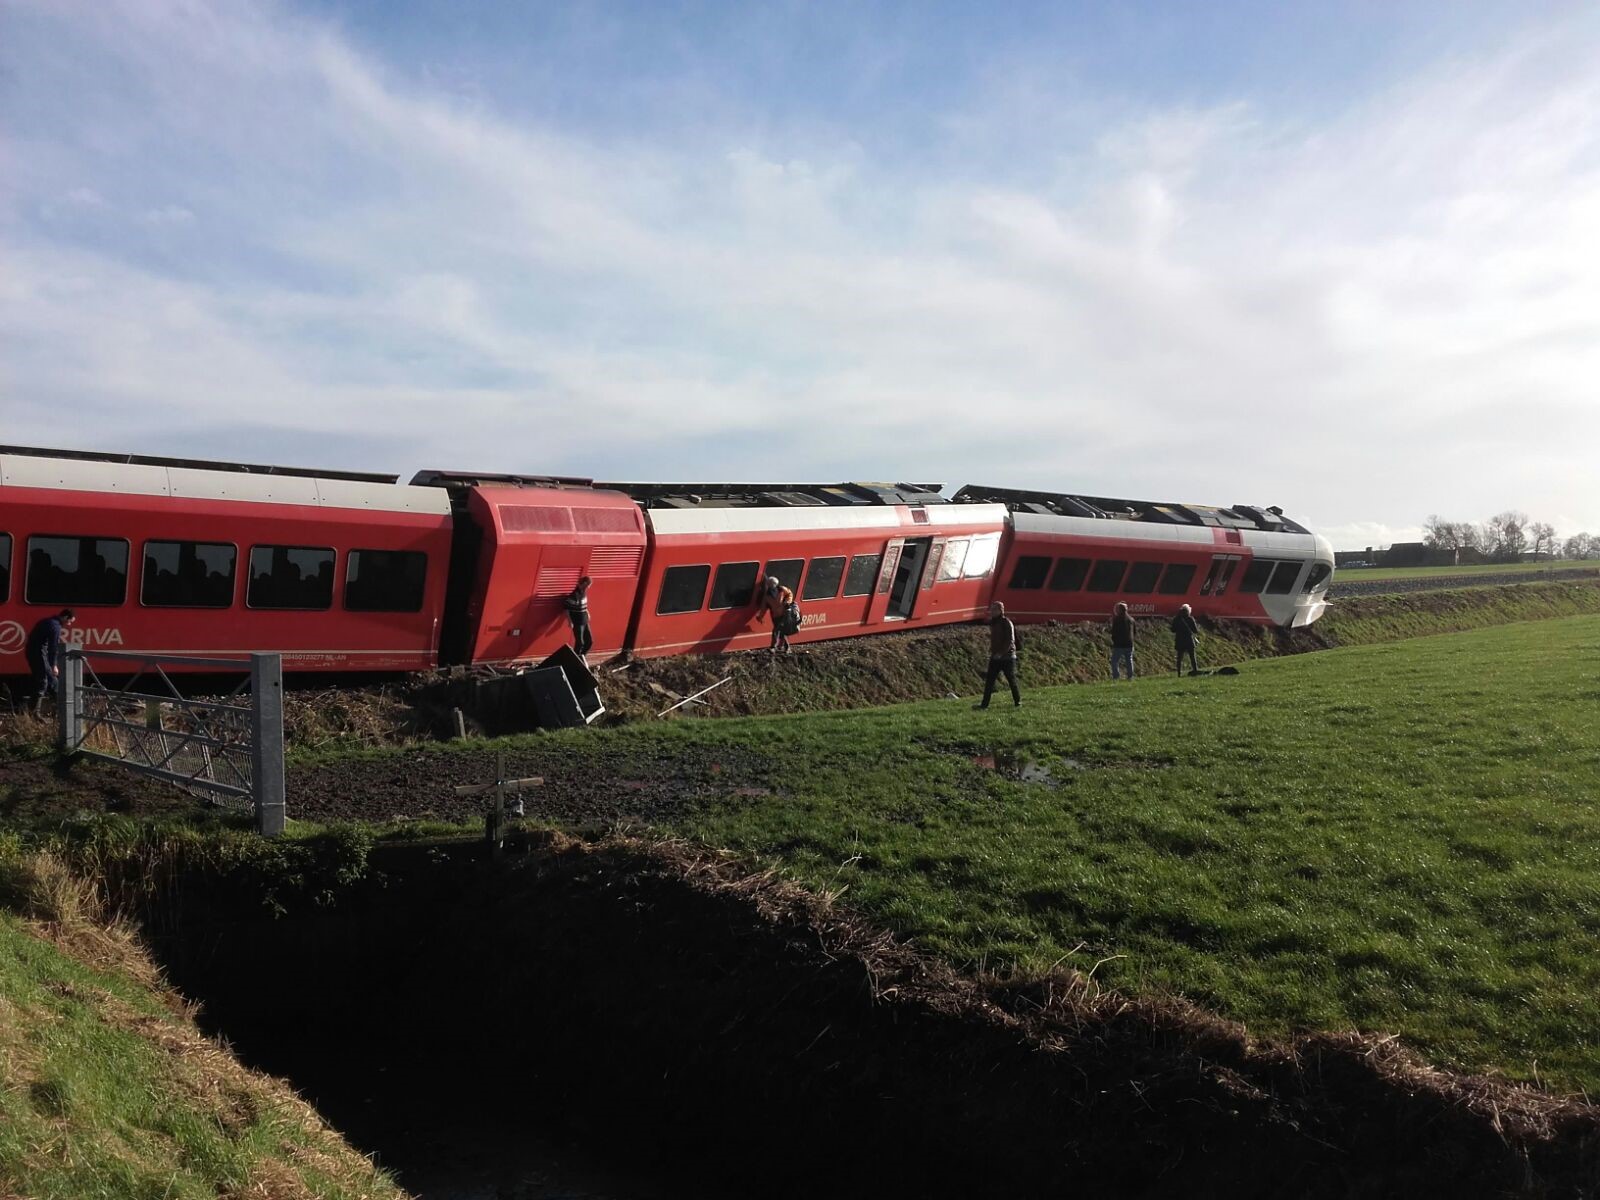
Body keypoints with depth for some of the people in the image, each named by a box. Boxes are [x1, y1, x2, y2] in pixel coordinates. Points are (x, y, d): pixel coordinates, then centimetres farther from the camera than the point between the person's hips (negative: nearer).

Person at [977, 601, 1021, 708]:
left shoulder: (1007, 623, -12)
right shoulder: (992, 623, 11)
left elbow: (1010, 641, -17)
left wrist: (1001, 653, -22)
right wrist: (992, 651, 10)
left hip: (1007, 657, -7)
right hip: (995, 657, 7)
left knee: (1012, 680, 3)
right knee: (989, 681, 0)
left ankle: (1017, 702, 16)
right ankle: (984, 704, 0)